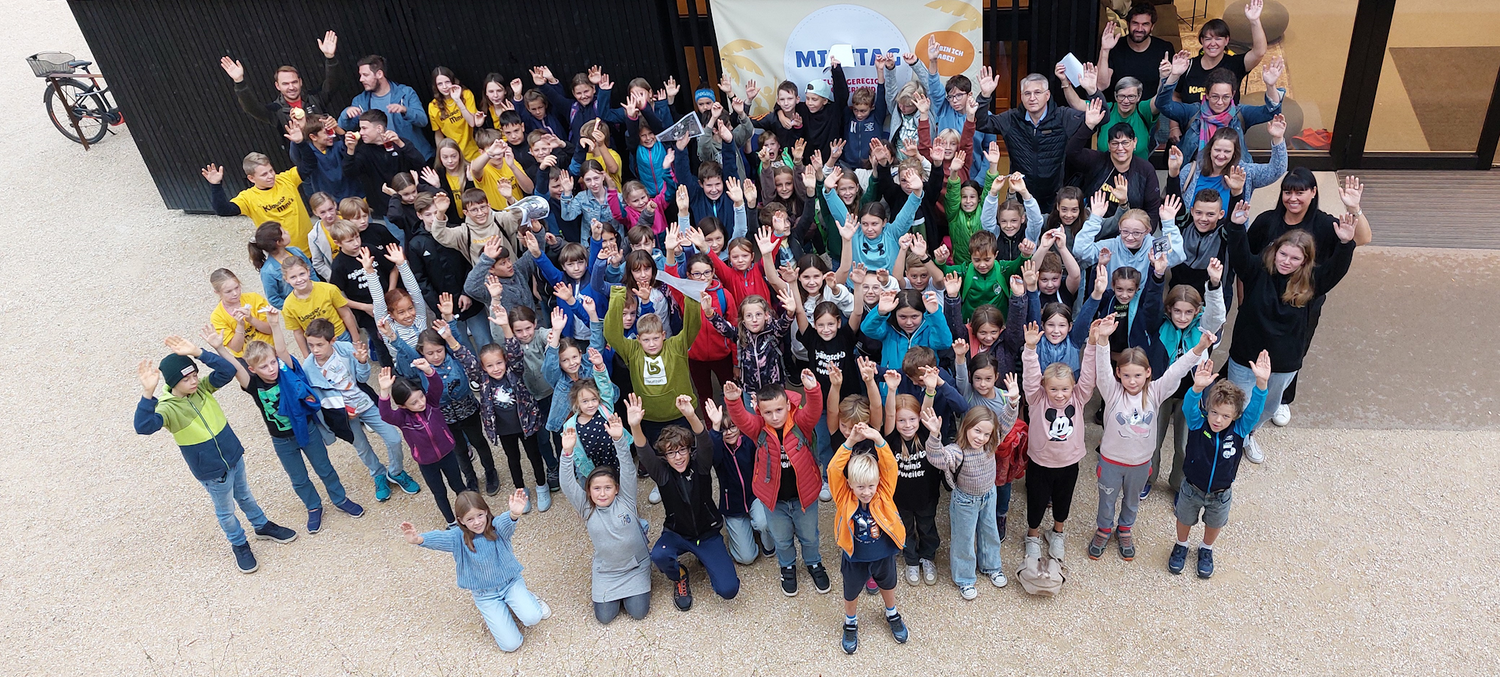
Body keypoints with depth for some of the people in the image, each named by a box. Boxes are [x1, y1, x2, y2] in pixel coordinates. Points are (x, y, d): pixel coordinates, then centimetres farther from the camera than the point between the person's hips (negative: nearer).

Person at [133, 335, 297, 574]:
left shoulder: (202, 388, -10)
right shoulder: (168, 408, -25)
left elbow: (228, 370, -22)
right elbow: (143, 426, -43)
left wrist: (198, 353, -35)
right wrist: (147, 392, -56)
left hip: (234, 456, 5)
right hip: (211, 471, -4)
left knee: (244, 495, 29)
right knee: (225, 511, 19)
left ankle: (262, 526, 53)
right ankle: (239, 545, 43)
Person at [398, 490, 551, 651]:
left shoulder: (497, 527, -15)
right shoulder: (459, 538, -14)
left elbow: (506, 523, -39)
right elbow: (439, 538, -34)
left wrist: (514, 514, -66)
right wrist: (418, 539, -58)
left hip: (510, 582, 0)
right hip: (485, 594, 0)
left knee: (532, 617, -26)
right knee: (510, 644, -6)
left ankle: (525, 598, 11)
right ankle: (489, 615, 24)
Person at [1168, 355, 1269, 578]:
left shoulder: (1239, 430, -23)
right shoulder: (1198, 424, -26)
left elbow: (1254, 409, -39)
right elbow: (1189, 407, -47)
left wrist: (1261, 383, -58)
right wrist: (1197, 388, -69)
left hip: (1220, 495, 1)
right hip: (1192, 490, -1)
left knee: (1214, 524, 27)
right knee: (1185, 520, 25)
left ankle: (1206, 550, 56)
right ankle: (1181, 546, 54)